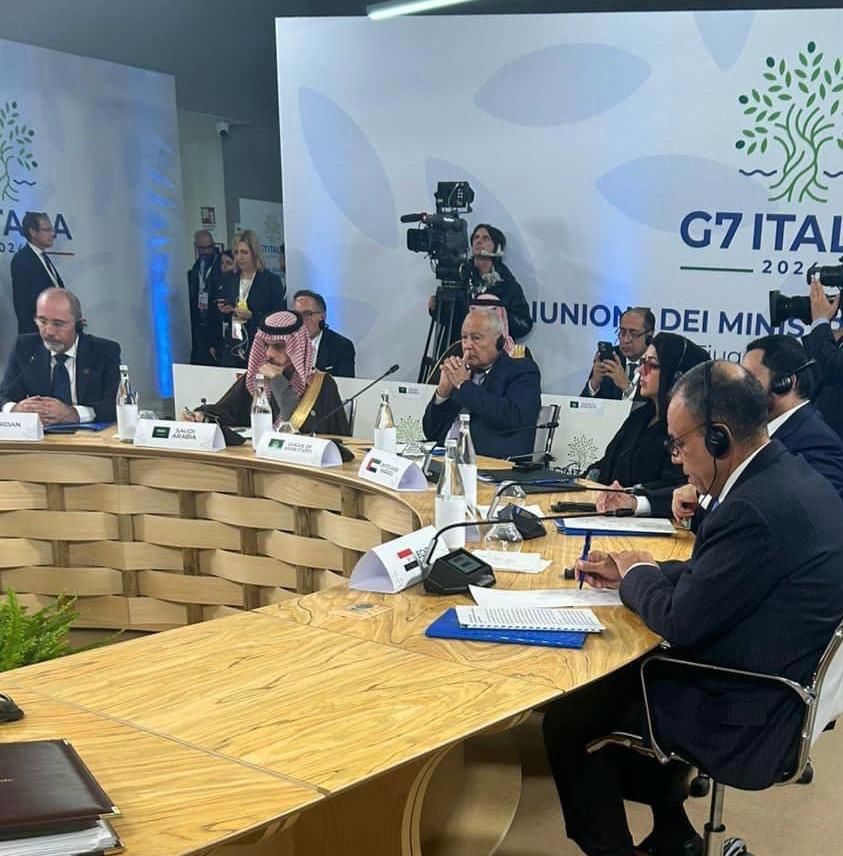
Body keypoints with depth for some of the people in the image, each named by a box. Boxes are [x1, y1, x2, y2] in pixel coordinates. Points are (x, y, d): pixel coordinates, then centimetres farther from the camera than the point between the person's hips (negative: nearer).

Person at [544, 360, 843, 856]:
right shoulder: (791, 478, 2)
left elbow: (679, 622, -22)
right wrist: (630, 573, 6)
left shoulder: (757, 509, -29)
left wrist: (638, 573, -3)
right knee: (620, 677, 22)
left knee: (566, 719, 1)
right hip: (782, 694, 10)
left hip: (745, 722, -10)